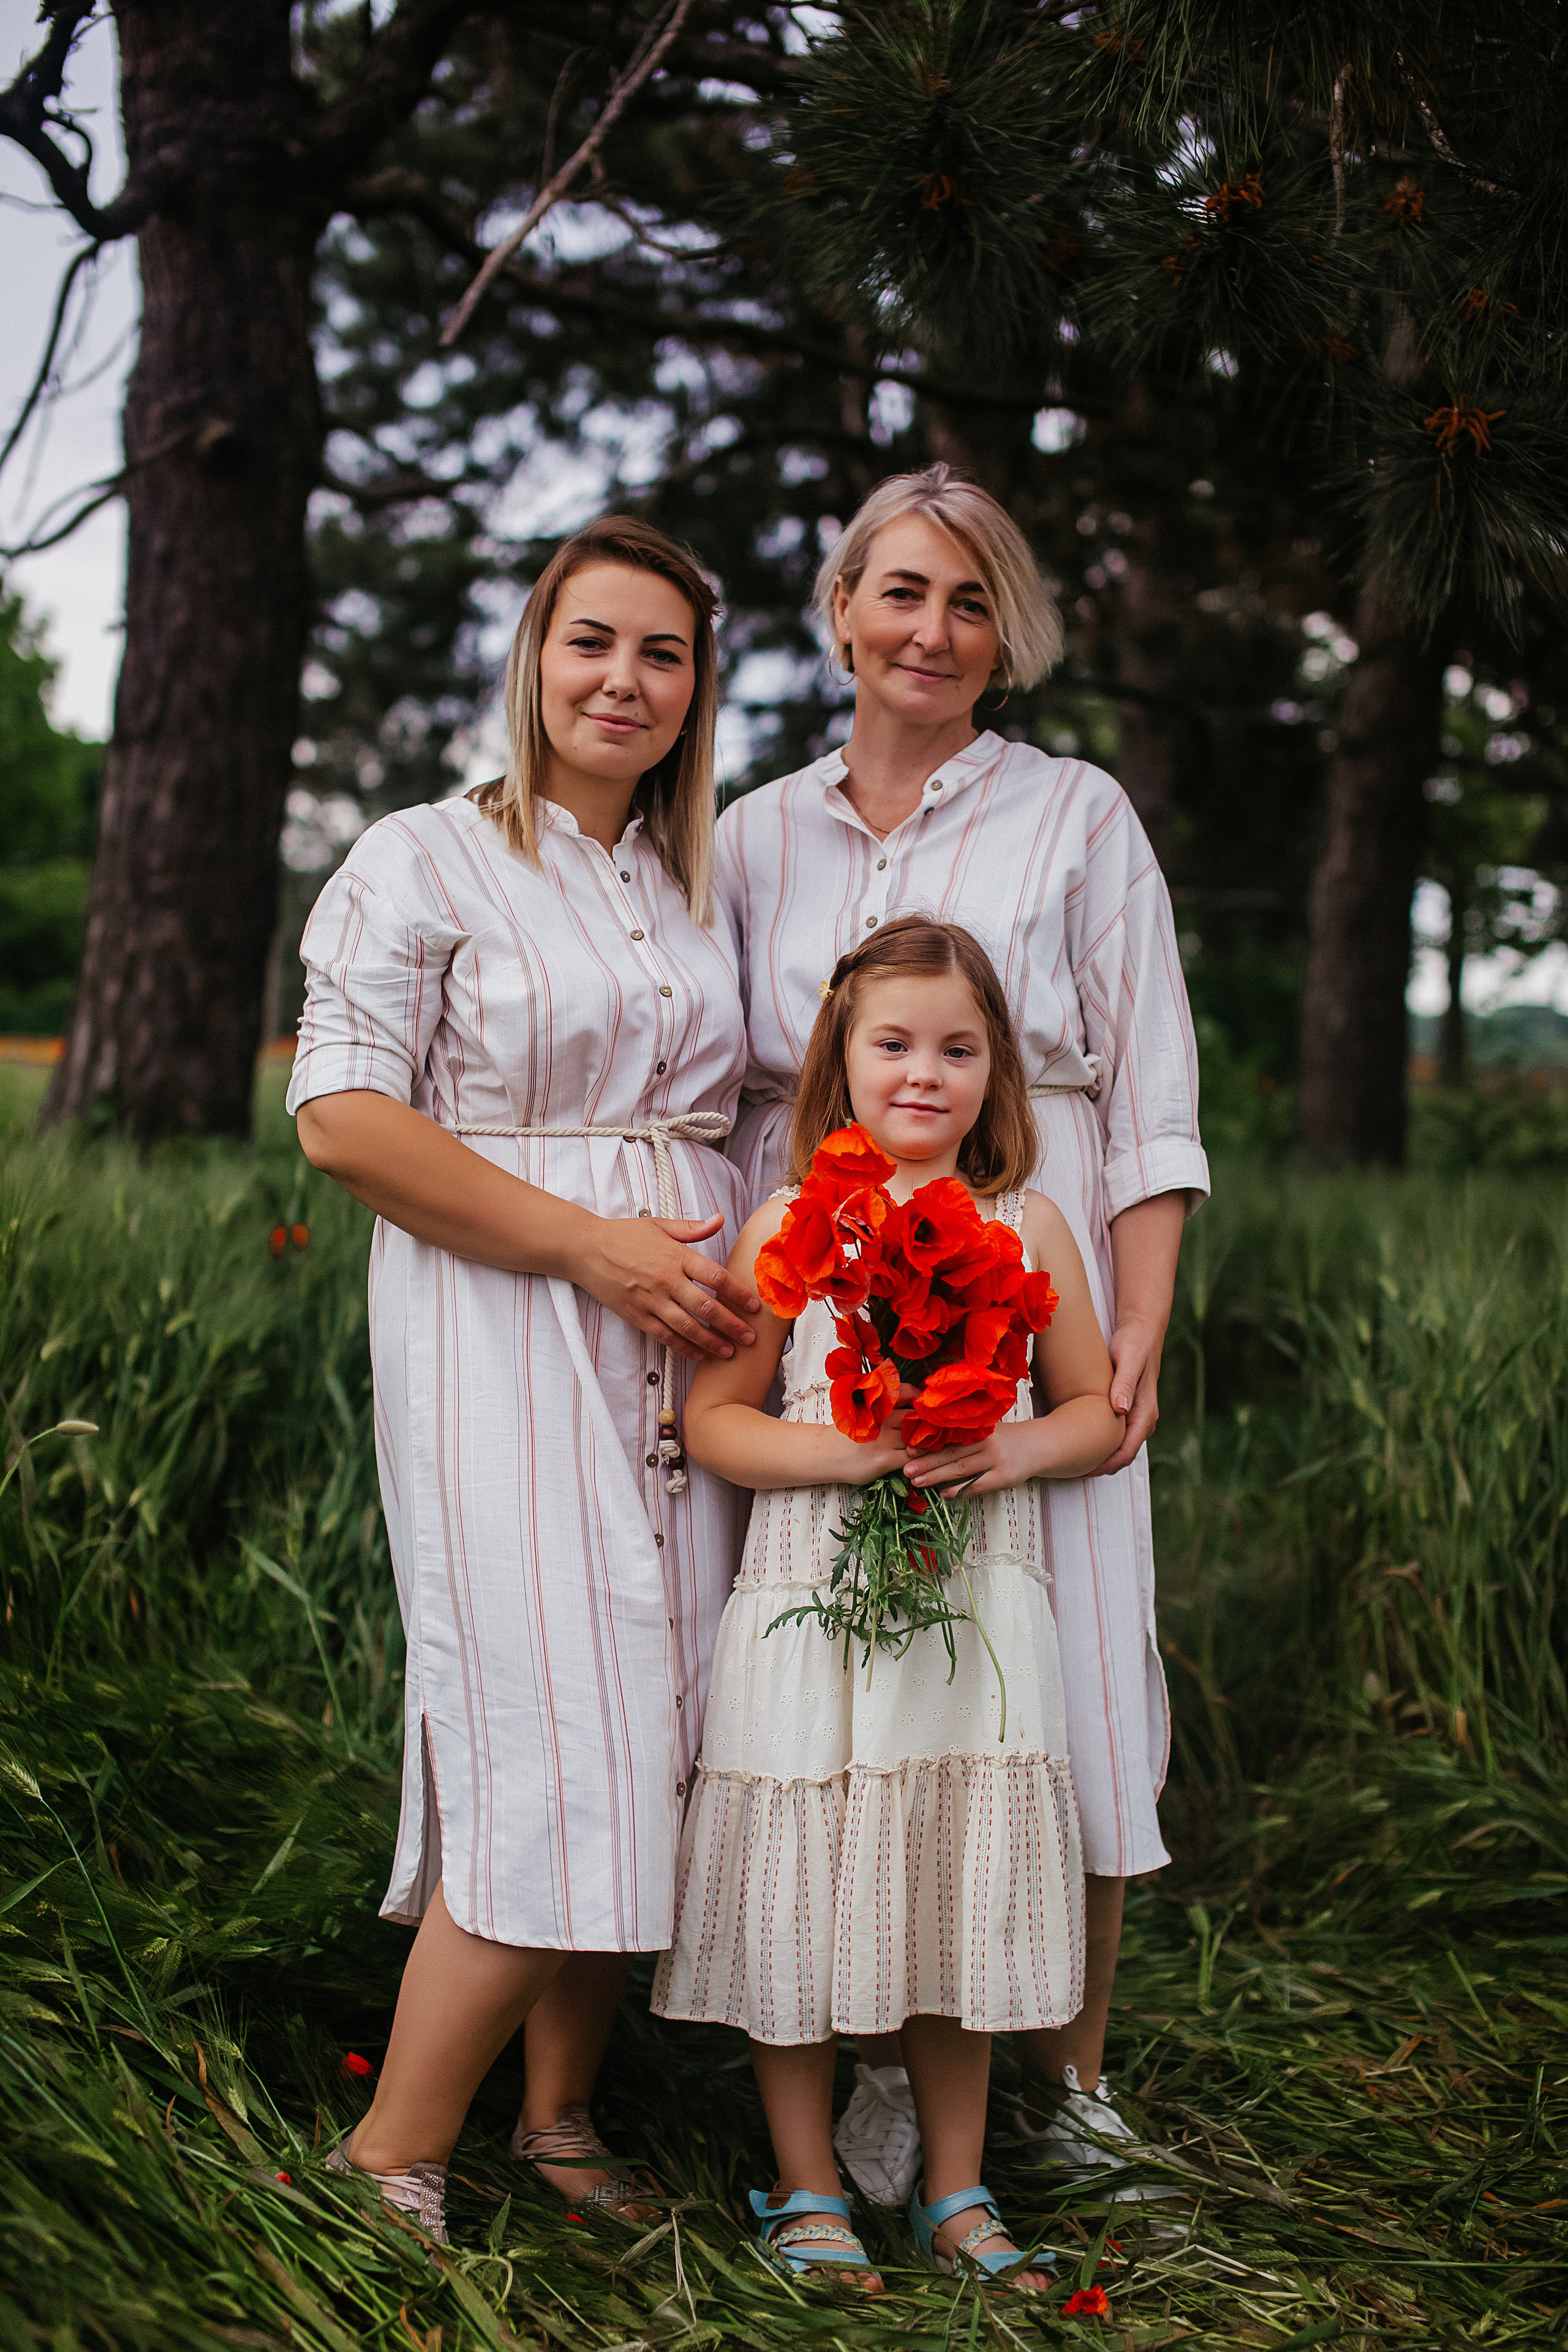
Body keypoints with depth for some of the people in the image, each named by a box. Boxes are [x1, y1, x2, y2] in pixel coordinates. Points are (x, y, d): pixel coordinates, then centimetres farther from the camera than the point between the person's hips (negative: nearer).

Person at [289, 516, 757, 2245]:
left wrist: (748, 1273, 5)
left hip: (683, 1343, 6)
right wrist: (592, 1245, -14)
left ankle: (561, 2115, 21)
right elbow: (344, 1119, -10)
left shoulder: (695, 882, 17)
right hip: (504, 1340, -6)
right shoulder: (426, 860, -1)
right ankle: (391, 2160, 3)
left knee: (654, 1744, 5)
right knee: (557, 1748, -11)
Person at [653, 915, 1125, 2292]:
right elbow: (714, 1417, 0)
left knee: (967, 1892, 8)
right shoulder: (787, 1227, 0)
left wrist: (1020, 1452, -11)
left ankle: (956, 2192, 25)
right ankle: (807, 2191, 21)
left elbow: (1100, 1412, 9)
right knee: (803, 1892, 3)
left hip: (980, 1610, 2)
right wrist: (838, 1451, -16)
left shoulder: (1027, 1227, 6)